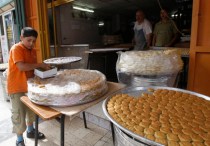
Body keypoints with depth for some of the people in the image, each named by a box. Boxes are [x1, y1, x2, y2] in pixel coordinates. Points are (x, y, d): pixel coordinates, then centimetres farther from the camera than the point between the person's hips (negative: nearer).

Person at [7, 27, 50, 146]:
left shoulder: (33, 50, 7)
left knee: (31, 109, 19)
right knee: (19, 113, 3)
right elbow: (22, 66, -29)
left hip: (29, 85, 8)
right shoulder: (16, 49, -17)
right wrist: (40, 65, -24)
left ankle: (30, 131, 40)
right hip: (17, 87, -7)